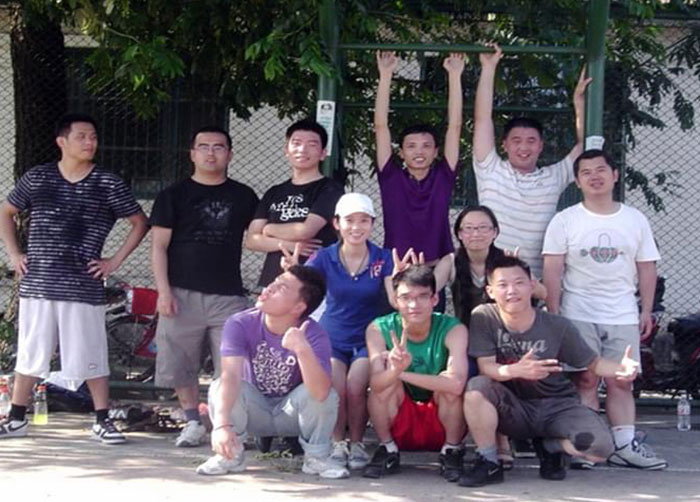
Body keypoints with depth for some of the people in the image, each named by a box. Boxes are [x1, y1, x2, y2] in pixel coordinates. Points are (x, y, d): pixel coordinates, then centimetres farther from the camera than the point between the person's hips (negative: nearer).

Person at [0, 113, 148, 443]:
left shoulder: (107, 184, 0)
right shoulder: (36, 178, 5)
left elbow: (140, 223, 6)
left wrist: (114, 261, 0)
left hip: (84, 287, -1)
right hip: (36, 283, 2)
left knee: (90, 356, 2)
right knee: (30, 353, 9)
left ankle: (102, 420, 13)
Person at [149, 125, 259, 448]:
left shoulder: (243, 197, 12)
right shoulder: (174, 195, 6)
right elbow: (158, 245, 2)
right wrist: (163, 291, -7)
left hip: (228, 296, 1)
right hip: (183, 294, 0)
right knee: (181, 365, 3)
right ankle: (193, 423, 18)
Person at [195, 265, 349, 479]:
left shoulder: (314, 335, -26)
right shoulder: (240, 324, -23)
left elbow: (320, 393, -41)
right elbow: (230, 376, -36)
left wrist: (303, 350, -56)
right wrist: (222, 424, -52)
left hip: (292, 412, -1)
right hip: (256, 410, 1)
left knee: (326, 394, -31)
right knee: (219, 388, -28)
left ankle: (316, 457, -5)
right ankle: (231, 454, -4)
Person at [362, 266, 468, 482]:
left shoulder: (453, 329, -19)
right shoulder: (379, 329, -15)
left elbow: (457, 383, -36)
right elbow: (376, 383, -29)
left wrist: (403, 373, -36)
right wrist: (395, 369, -51)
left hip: (441, 423, -1)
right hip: (399, 428, 1)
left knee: (450, 387, -29)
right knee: (388, 380, -26)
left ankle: (451, 450, -4)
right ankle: (388, 450, -4)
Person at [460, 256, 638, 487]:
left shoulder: (558, 327, -10)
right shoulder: (483, 317, -13)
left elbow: (592, 362, -2)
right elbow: (486, 367, -18)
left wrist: (620, 369, -25)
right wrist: (516, 370, -40)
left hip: (556, 405, 1)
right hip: (513, 408, -1)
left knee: (601, 446, -25)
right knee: (477, 387, -33)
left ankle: (550, 446, 11)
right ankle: (489, 463, -12)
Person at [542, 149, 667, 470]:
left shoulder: (635, 220, 8)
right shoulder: (565, 221, 0)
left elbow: (646, 268, 11)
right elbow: (552, 270, -3)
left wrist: (646, 310, 5)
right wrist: (553, 313, -10)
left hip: (623, 317, 2)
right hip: (579, 315, -2)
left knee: (621, 382, 2)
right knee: (585, 380, -2)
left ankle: (625, 445, 4)